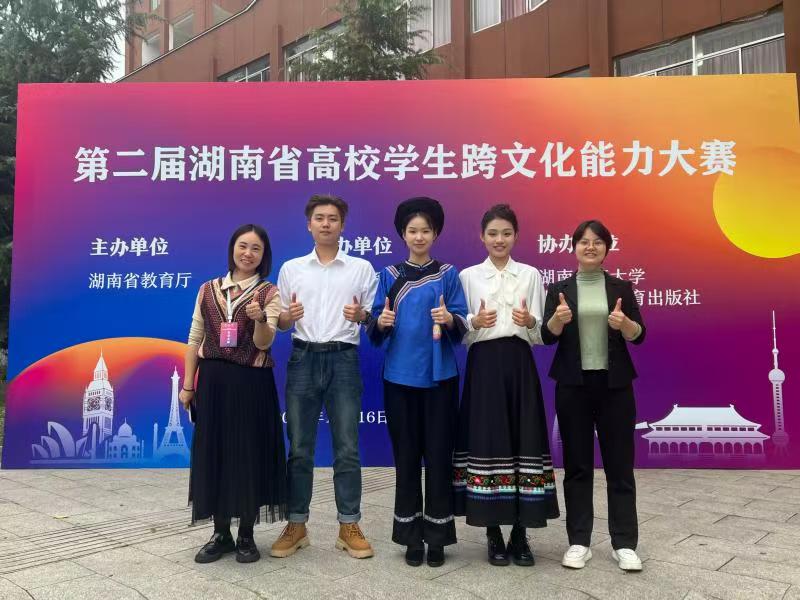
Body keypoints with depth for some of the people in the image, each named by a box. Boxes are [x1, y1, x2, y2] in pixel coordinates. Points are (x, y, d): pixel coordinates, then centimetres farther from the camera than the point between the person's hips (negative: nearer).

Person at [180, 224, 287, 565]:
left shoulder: (269, 293, -2)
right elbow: (195, 340, 9)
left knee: (249, 455, 3)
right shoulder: (208, 290, 7)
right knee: (213, 454, 7)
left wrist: (260, 319, -33)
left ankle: (246, 536, 19)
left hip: (252, 383, -3)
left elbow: (264, 343, -12)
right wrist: (188, 385, 6)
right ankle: (221, 534, 22)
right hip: (213, 381, 3)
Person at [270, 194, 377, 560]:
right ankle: (296, 524, 18)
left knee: (347, 447, 2)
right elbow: (280, 324, 12)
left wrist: (361, 315, -17)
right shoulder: (291, 268, 11)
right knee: (299, 447, 6)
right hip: (303, 359, 2)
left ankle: (349, 526, 14)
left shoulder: (361, 268, 6)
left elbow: (374, 319, 5)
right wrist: (288, 316, -10)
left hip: (343, 359, -1)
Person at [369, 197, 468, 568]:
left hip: (439, 375, -1)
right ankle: (411, 536, 18)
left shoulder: (448, 274, 4)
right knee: (406, 455, 6)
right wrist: (381, 322, -17)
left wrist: (449, 320, -23)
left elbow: (462, 325, -2)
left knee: (438, 454, 2)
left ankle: (437, 536, 15)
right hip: (400, 375, 1)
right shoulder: (389, 275, 8)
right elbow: (375, 331, 5)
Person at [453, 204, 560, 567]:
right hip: (484, 365, -1)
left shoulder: (531, 275, 9)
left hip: (519, 365, 1)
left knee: (523, 441, 0)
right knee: (487, 441, -2)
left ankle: (520, 533, 15)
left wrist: (529, 322, -15)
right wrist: (475, 322, -16)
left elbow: (539, 336, 6)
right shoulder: (468, 276, 7)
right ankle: (494, 535, 13)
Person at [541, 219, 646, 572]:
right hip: (573, 385, 0)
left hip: (615, 384, 0)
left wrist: (624, 324, -22)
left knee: (620, 463, 4)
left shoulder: (621, 288, 6)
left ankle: (624, 544, 14)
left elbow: (639, 335, -1)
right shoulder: (559, 289, 5)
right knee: (576, 464, 5)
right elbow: (546, 337, -4)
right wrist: (558, 319, -24)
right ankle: (579, 542, 14)